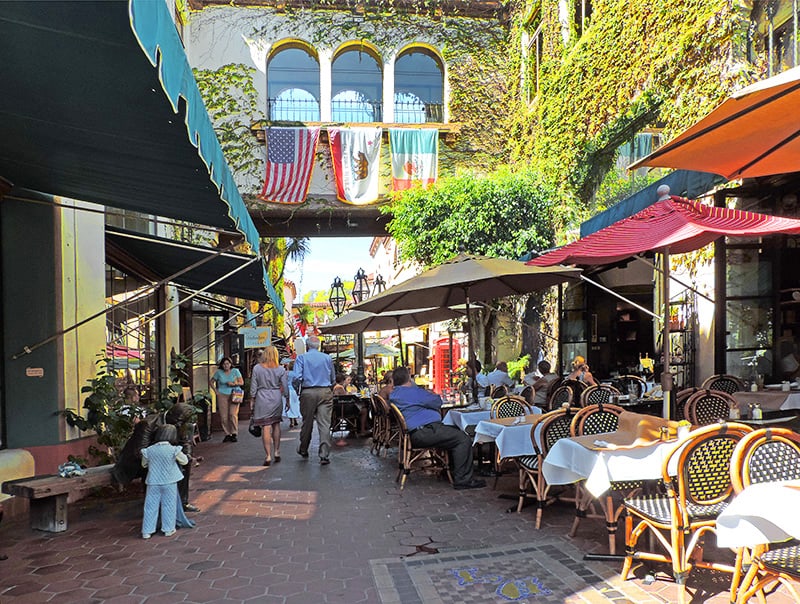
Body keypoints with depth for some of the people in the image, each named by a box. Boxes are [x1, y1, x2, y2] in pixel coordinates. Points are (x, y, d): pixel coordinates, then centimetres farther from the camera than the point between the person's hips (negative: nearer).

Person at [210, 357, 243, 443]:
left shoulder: (235, 371, 6)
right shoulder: (218, 372, 8)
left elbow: (241, 382, 4)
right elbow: (211, 382, 16)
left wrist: (234, 384, -13)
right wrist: (216, 391, 5)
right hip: (222, 395, 1)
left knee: (233, 414, -14)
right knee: (224, 416, -4)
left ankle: (234, 434, -3)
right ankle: (227, 434, 8)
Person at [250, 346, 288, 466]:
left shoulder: (257, 368, -2)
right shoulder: (280, 369, 1)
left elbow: (253, 388, 0)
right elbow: (285, 387, 2)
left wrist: (252, 402, 7)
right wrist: (287, 401, 12)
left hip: (262, 398, -2)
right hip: (276, 398, 2)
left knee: (266, 427, -2)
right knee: (276, 425, 16)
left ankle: (268, 455, -5)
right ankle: (277, 452, 19)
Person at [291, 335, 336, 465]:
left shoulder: (301, 358, 0)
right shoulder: (327, 358, 7)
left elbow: (296, 377, -10)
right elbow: (333, 378, 13)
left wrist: (298, 388, 7)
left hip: (308, 392, 0)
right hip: (325, 392, 1)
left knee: (307, 422, 14)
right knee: (324, 424, -2)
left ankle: (303, 450, 32)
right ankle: (325, 455, -6)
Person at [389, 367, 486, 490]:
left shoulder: (393, 394, 17)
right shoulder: (412, 392, -14)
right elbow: (437, 402, -7)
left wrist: (427, 394, 17)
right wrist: (435, 396, 14)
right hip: (424, 433, -11)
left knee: (455, 431, 23)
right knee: (464, 439, -13)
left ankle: (452, 469, 24)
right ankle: (462, 479, -9)